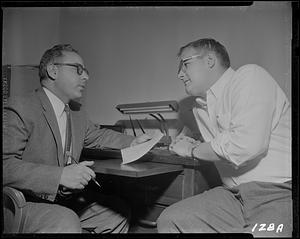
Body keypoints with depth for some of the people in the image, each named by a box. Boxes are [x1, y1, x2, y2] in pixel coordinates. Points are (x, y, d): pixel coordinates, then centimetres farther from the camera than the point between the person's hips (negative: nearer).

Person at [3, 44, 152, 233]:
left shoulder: (78, 111, 10)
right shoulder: (20, 108, -15)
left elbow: (96, 136, 27)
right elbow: (6, 165, -24)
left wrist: (132, 142, 11)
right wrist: (60, 175, -33)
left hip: (67, 200, 8)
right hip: (29, 203, -8)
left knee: (120, 212, 7)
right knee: (67, 224, -34)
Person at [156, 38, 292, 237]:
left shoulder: (250, 76, -9)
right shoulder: (201, 108, 15)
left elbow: (247, 145, -23)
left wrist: (192, 150, -9)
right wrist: (197, 146, 3)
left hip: (281, 193, -7)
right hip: (237, 196, 8)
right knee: (169, 220, -1)